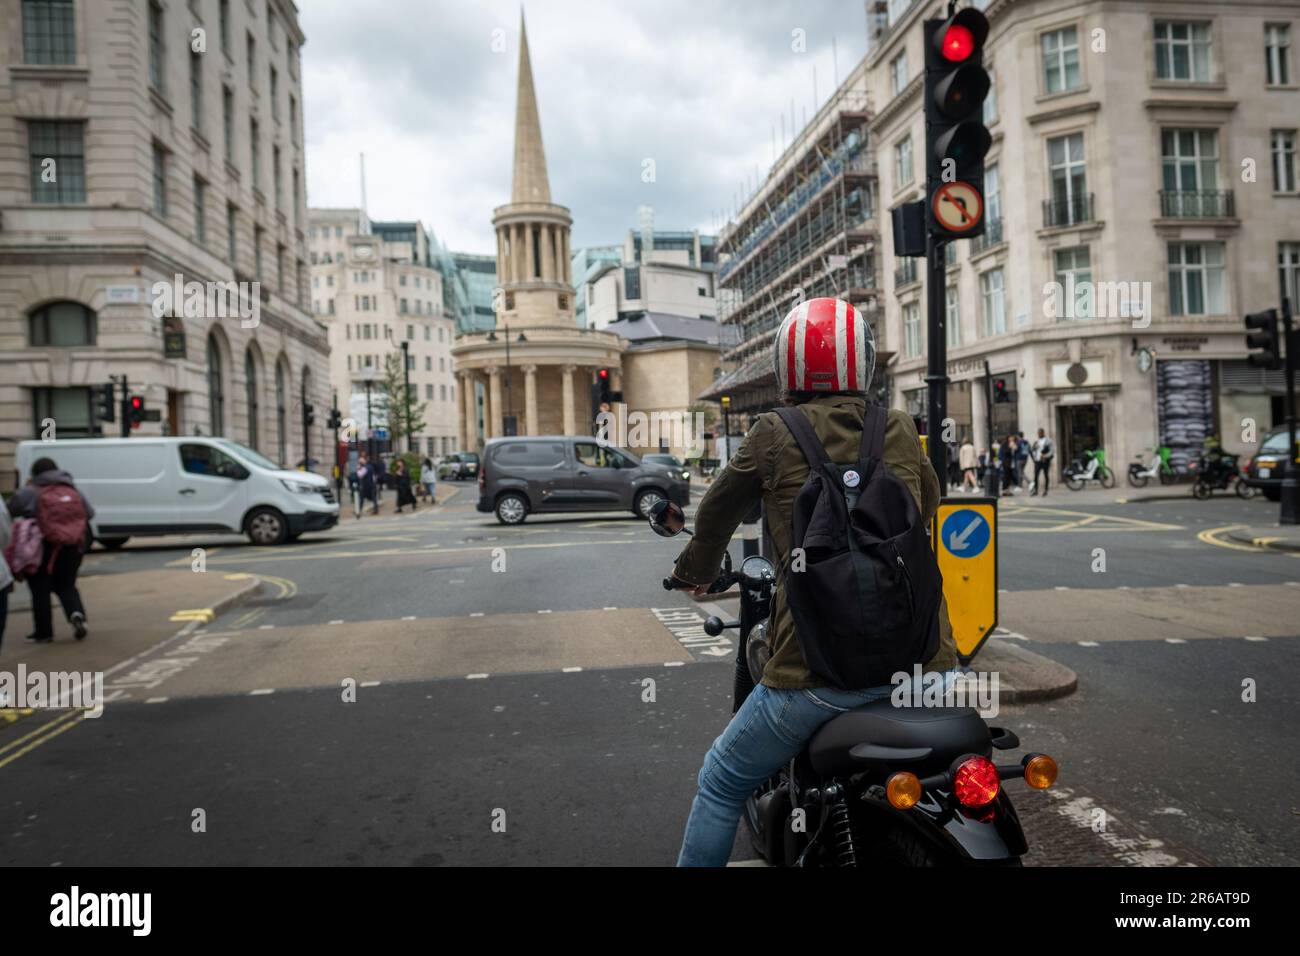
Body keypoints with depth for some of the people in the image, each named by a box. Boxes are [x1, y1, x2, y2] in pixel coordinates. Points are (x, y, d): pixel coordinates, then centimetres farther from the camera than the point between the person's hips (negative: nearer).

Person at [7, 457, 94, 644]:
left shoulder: (31, 493, -5)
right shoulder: (74, 492, 9)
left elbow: (9, 511, -1)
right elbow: (90, 513, 13)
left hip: (46, 547, -4)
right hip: (73, 547, 4)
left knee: (40, 589, 8)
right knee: (66, 585, 18)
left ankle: (43, 632, 11)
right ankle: (76, 613, -9)